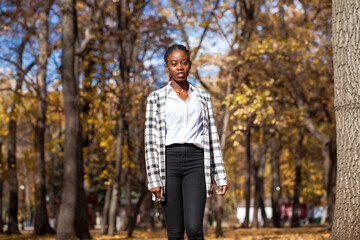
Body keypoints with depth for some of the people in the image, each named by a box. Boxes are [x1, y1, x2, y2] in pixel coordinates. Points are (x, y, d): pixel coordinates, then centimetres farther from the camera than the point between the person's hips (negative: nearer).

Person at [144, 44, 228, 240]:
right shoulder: (156, 98, 7)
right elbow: (151, 140, 1)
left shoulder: (203, 97, 14)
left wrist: (221, 177, 6)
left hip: (196, 163, 1)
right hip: (169, 161, -1)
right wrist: (153, 179, -8)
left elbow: (212, 137, 12)